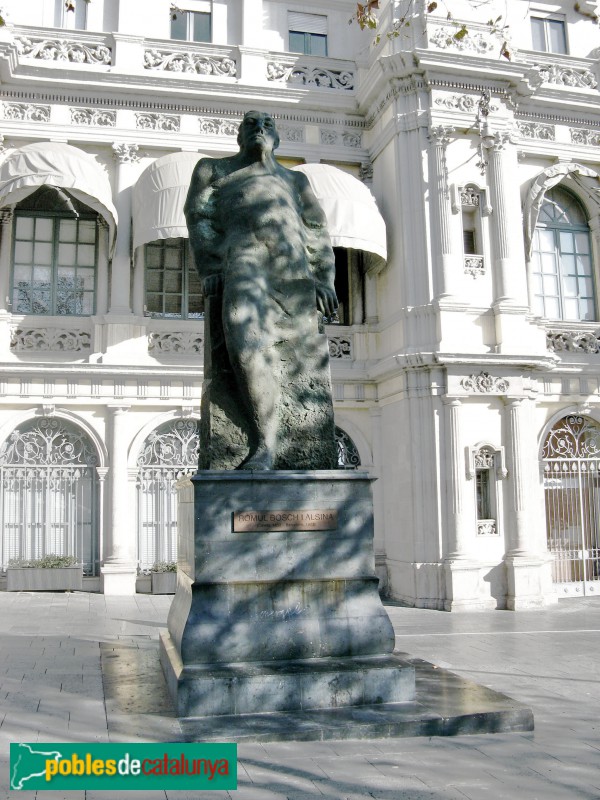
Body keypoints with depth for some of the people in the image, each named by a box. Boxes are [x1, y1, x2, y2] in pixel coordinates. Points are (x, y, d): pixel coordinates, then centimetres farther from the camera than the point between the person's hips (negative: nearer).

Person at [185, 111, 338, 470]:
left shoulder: (295, 180, 34)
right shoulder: (213, 169, 29)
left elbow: (317, 234, 21)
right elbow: (200, 218, 12)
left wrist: (324, 280, 2)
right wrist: (211, 270, -6)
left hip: (294, 266, 3)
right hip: (242, 256, -3)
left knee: (299, 345, -17)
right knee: (246, 337, -32)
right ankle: (264, 445, -35)